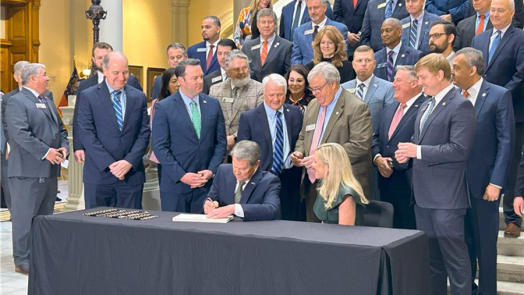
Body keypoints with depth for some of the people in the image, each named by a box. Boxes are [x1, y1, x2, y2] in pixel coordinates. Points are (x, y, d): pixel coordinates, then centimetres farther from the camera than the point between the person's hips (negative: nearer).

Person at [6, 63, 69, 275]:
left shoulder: (48, 102, 19)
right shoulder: (16, 102, -9)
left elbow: (60, 129, 22)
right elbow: (20, 133, -20)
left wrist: (64, 147, 1)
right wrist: (45, 152, -21)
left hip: (50, 170, 9)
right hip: (28, 170, -9)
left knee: (46, 215, 14)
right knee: (25, 216, -2)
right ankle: (22, 261, 5)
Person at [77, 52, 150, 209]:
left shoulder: (139, 97, 10)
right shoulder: (88, 96, 1)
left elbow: (144, 133, 5)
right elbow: (86, 133, -6)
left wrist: (130, 161, -9)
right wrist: (109, 164, -13)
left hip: (132, 173, 2)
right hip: (99, 173, -2)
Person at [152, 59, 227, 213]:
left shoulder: (213, 104, 8)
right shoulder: (163, 107, -3)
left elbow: (221, 142, 9)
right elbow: (160, 147, -7)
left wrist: (211, 171, -5)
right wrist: (181, 175, -14)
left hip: (207, 183, 3)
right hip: (175, 185, -2)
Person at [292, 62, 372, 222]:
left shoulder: (357, 108, -9)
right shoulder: (312, 105, 16)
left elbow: (360, 146, -18)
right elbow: (303, 137, 26)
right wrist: (299, 152, 3)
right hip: (312, 184, 7)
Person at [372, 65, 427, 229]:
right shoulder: (389, 108, 17)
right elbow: (376, 137, 19)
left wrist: (395, 164, -15)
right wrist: (377, 158, -1)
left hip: (409, 184, -8)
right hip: (386, 182, 8)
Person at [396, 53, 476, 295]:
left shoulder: (460, 106, -11)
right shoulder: (425, 106, 16)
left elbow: (459, 149, -19)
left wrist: (419, 151, -18)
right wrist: (409, 152, 3)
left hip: (446, 196, -9)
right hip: (424, 194, 9)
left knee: (454, 255, -2)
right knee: (430, 255, 16)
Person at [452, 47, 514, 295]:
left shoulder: (499, 96, -7)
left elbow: (506, 141, -10)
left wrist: (496, 182, -15)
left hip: (483, 181, -4)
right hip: (456, 181, 4)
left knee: (485, 242, 6)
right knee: (462, 240, 14)